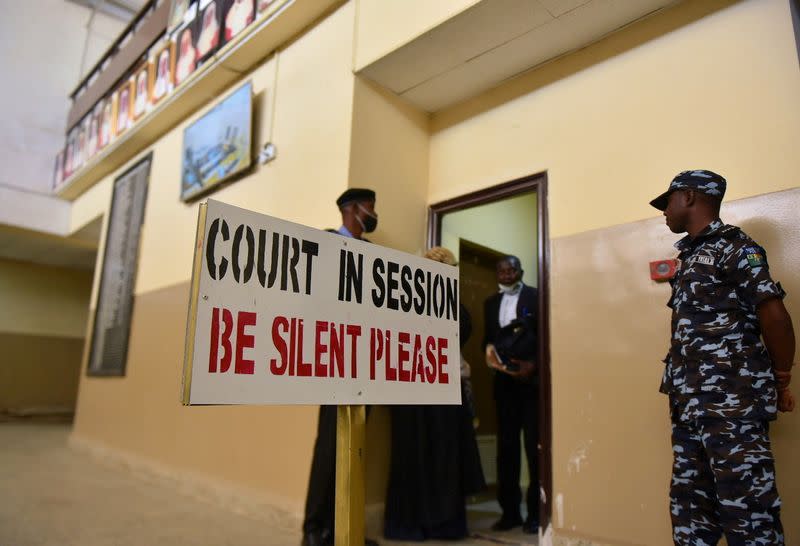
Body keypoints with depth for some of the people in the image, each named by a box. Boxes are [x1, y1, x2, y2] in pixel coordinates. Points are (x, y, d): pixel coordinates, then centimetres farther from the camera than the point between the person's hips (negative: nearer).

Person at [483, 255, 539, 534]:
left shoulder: (536, 297, -1)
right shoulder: (491, 302, 15)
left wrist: (533, 364, -18)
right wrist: (489, 350, -5)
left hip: (532, 379, -4)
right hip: (504, 380, 5)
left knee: (534, 445, 0)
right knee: (506, 446, 7)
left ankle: (536, 511, 11)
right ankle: (510, 510, 17)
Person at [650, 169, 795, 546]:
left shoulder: (732, 246, -6)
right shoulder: (692, 255, 19)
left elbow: (774, 316, -13)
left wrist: (780, 381, -3)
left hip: (733, 404, -9)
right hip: (690, 405, 9)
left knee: (747, 514, -3)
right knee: (689, 513, 14)